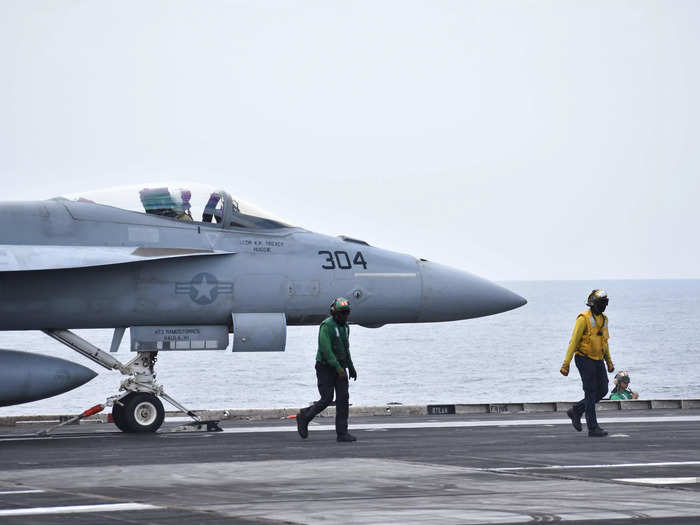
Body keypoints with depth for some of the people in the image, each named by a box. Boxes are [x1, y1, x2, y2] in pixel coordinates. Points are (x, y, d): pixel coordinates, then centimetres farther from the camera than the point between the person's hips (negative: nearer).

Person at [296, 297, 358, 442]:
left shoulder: (344, 327, 11)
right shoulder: (327, 326, -16)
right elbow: (325, 349, -23)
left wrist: (351, 367, 20)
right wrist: (338, 368, -27)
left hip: (339, 367, 7)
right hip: (325, 367, -7)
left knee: (343, 398, -4)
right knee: (326, 399, -8)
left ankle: (342, 432, -5)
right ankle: (304, 417, 16)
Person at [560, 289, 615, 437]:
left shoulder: (603, 319, 10)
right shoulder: (584, 319, -14)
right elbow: (574, 341, -15)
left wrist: (609, 362, 19)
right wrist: (566, 364, -19)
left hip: (597, 360, 8)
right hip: (585, 360, -8)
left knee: (602, 390, 5)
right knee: (591, 393, -6)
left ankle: (576, 411, 20)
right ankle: (593, 428, -2)